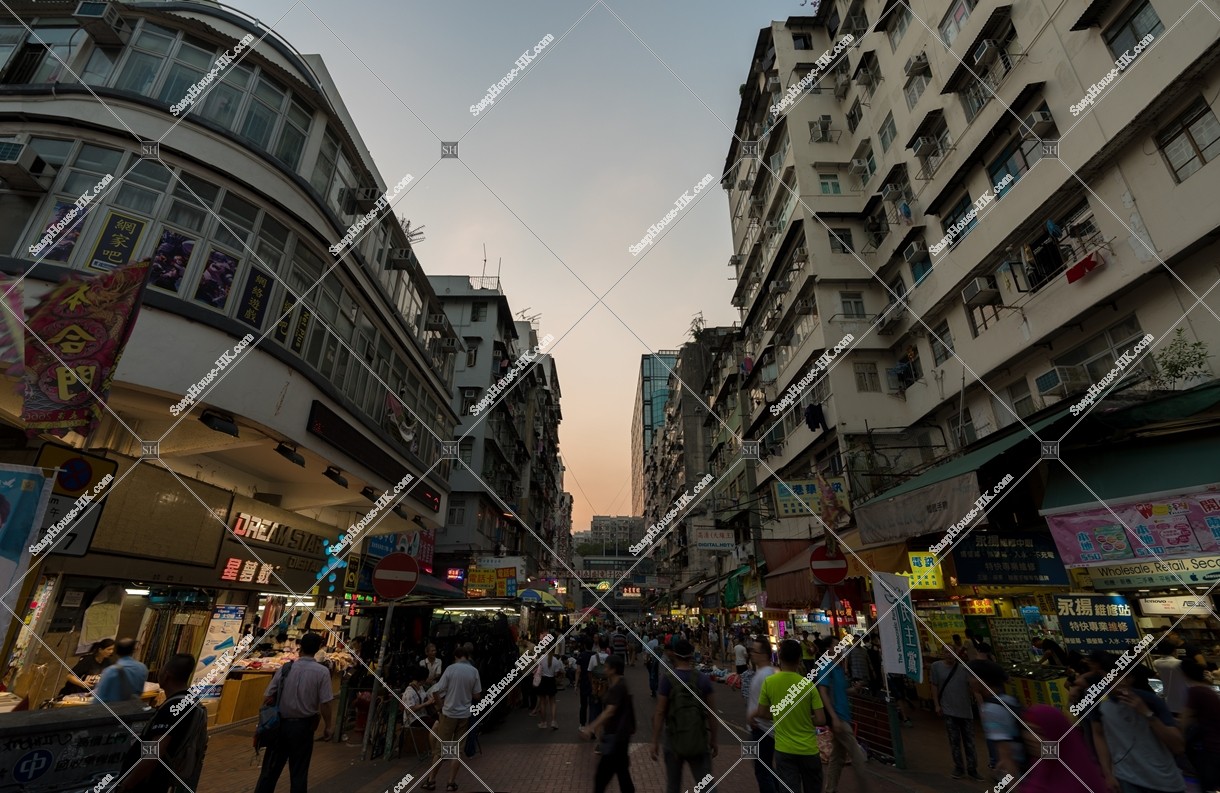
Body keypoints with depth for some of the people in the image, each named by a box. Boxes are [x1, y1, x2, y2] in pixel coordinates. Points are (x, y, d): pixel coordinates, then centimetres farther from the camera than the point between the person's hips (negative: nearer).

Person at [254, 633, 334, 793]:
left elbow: (268, 698, -2)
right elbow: (325, 703, -13)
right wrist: (327, 727, 0)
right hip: (303, 726, -2)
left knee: (271, 768, 16)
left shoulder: (285, 668, -5)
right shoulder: (322, 672, -12)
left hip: (281, 723, 2)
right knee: (299, 771, 12)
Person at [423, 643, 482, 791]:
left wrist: (443, 702, 4)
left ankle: (431, 780, 19)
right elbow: (477, 696, 1)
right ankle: (451, 782, 14)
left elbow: (436, 691, -13)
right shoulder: (474, 671, -4)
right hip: (465, 714, 2)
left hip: (449, 713, -2)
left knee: (440, 748, 11)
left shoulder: (451, 669, -11)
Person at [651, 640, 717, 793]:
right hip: (699, 740, 1)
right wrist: (713, 740, 11)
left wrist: (655, 742, -3)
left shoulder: (668, 679, -11)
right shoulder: (703, 679, -5)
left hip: (674, 739, -1)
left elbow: (659, 713, -10)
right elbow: (711, 713, 0)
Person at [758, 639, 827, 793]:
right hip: (808, 748, 1)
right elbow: (821, 721, -12)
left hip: (784, 749, -1)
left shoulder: (768, 682, -11)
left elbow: (762, 714, -2)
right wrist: (806, 719, 7)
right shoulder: (808, 684, -13)